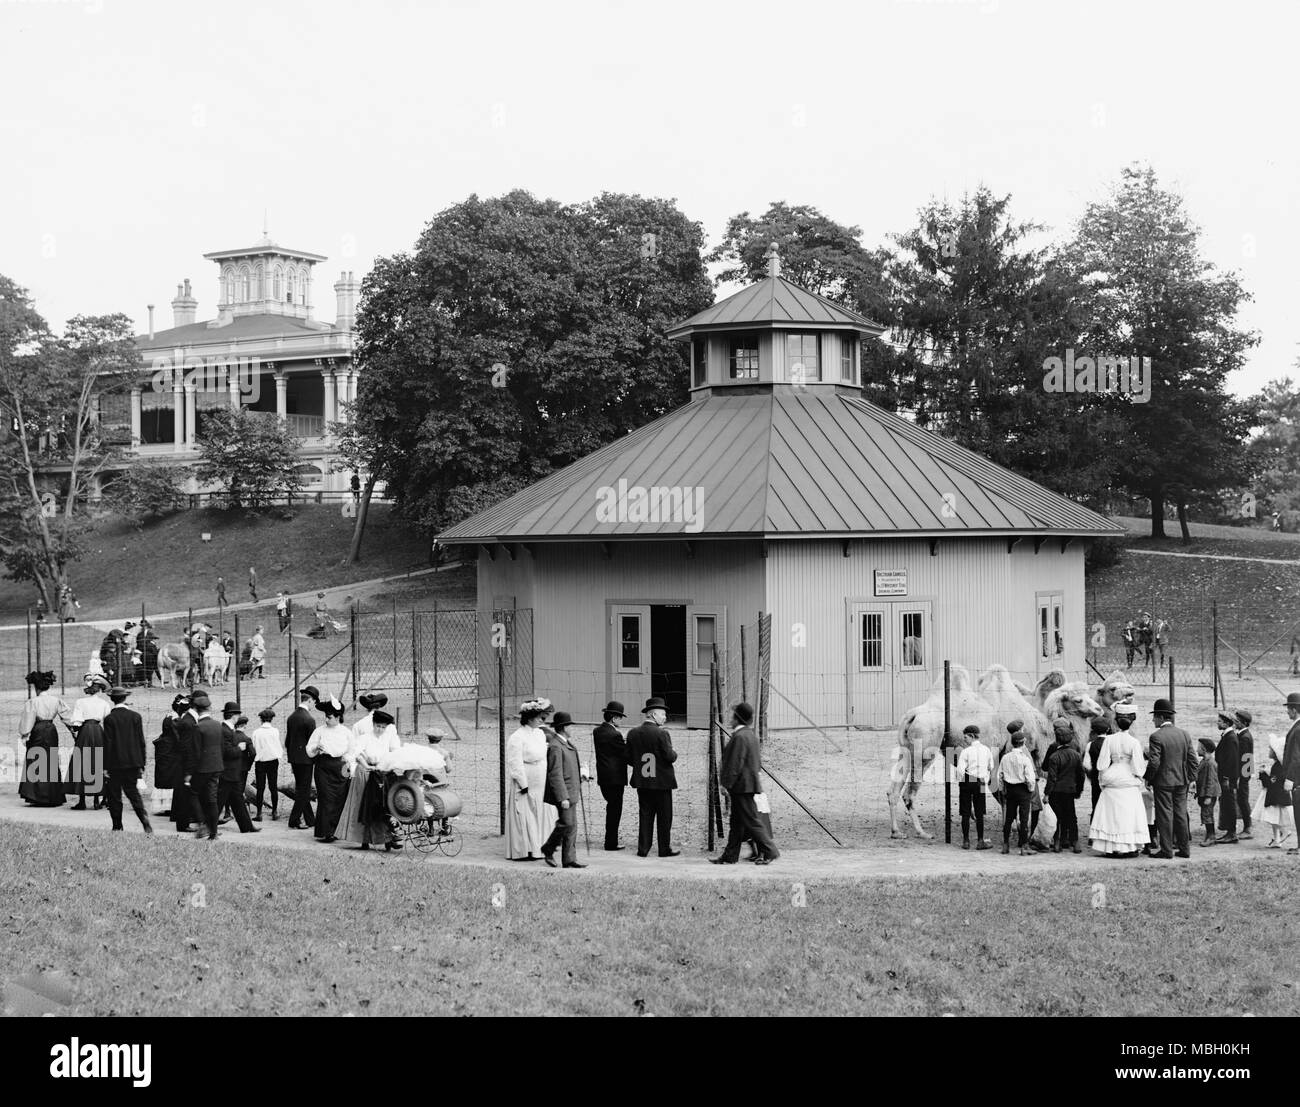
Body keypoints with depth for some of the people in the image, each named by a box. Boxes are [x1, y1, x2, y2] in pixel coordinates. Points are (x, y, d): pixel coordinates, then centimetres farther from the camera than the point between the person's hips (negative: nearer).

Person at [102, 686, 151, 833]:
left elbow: (107, 744, -10)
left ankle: (117, 827, 8)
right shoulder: (136, 716, 1)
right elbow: (141, 742, 3)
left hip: (115, 763, -4)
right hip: (133, 762, 4)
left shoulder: (109, 719, -10)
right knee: (133, 792, 13)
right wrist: (141, 764, 10)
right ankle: (144, 817, -8)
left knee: (114, 796, 6)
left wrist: (105, 767, -6)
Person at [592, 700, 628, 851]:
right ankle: (611, 842, 5)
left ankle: (611, 841, 24)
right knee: (615, 809, 1)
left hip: (602, 776, 8)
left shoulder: (597, 732, 6)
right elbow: (626, 755, -14)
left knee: (612, 807, 19)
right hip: (615, 777, -8)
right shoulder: (615, 735, -18)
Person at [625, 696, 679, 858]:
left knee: (645, 816, 11)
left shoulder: (633, 733, 1)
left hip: (642, 783, 5)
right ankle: (665, 849, 12)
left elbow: (629, 759, 2)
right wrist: (674, 752, 5)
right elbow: (670, 757, -16)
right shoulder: (661, 734, -16)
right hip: (662, 782, -5)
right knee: (664, 817, 7)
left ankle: (643, 849, 11)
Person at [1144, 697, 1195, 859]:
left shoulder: (1156, 737, -15)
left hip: (1163, 781, -6)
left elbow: (1154, 762, -18)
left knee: (1165, 815, -1)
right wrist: (1190, 779, 13)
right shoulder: (1184, 735, 5)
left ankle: (1166, 851, 1)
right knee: (1180, 814, 12)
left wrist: (1148, 779, -5)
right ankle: (1184, 849, 16)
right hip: (1181, 781, 6)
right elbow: (1192, 759, 6)